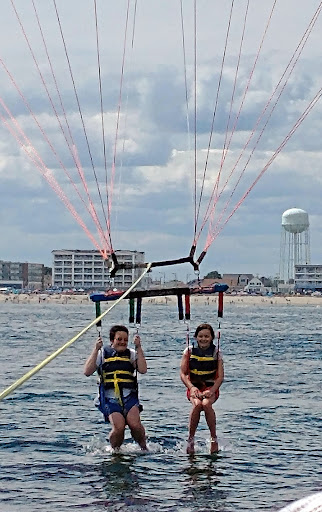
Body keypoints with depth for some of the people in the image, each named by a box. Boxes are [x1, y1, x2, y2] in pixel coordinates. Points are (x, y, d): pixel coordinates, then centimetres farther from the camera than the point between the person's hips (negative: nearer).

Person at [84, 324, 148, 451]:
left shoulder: (131, 354, 13)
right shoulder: (102, 354, 9)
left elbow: (143, 370, -3)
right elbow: (87, 372, -3)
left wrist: (138, 348, -5)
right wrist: (96, 349, -7)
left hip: (129, 397, 1)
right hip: (110, 399, -1)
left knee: (135, 424, -24)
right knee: (119, 427, -24)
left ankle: (144, 448, 2)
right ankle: (115, 450, 3)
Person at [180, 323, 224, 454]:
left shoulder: (216, 353, 3)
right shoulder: (189, 352, 4)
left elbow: (220, 377, -2)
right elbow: (183, 373, 0)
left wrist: (211, 391, -18)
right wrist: (191, 387, -17)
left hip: (211, 388, -1)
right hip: (194, 387, 1)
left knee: (206, 404, -34)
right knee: (197, 404, -33)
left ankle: (214, 438, -20)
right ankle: (191, 439, -20)